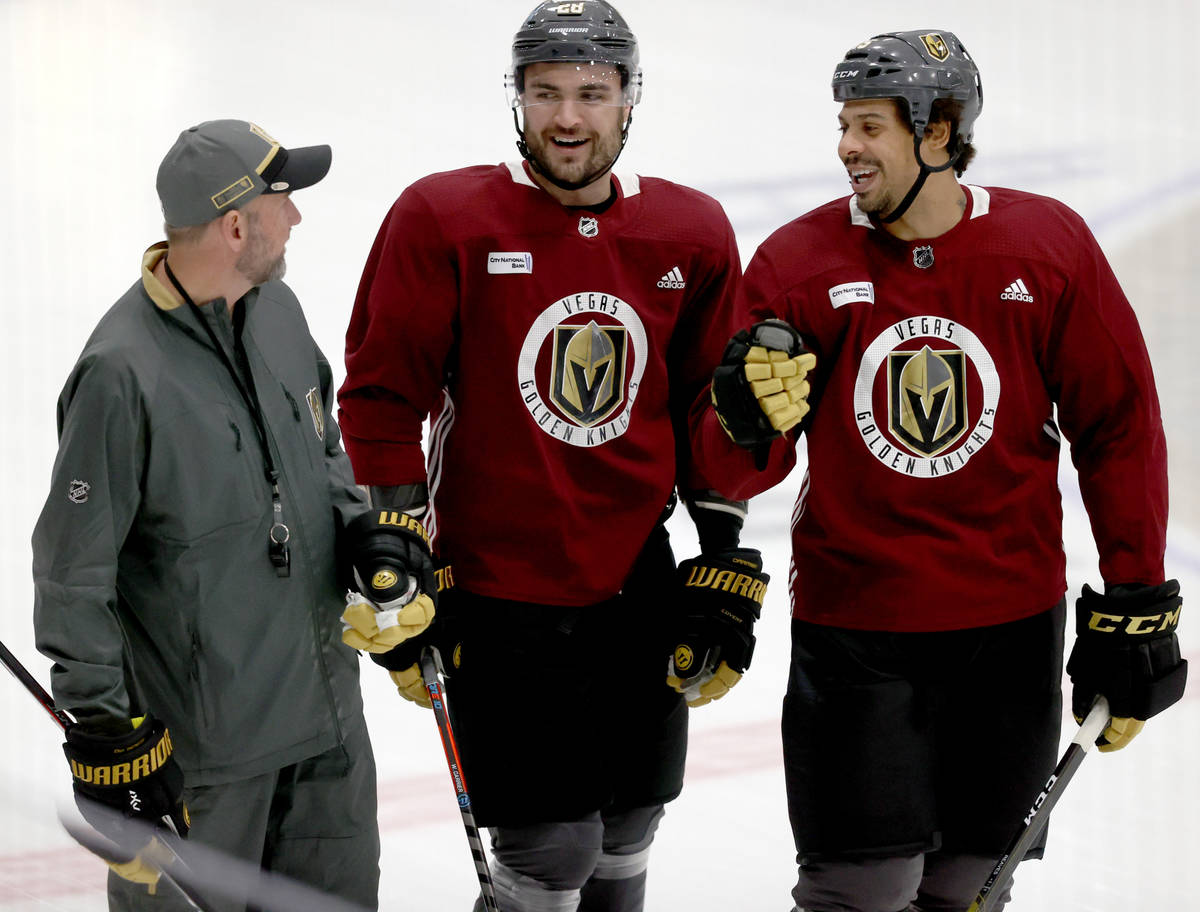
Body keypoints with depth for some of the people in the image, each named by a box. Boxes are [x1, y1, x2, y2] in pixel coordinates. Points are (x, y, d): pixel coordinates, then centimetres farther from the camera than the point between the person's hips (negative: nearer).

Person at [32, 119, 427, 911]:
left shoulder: (277, 308, 2)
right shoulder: (124, 372, -23)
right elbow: (74, 565, -17)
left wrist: (360, 523, 3)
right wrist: (100, 720, -16)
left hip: (324, 690, 8)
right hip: (197, 729, -7)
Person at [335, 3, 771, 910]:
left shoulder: (693, 235, 1)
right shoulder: (442, 219, -10)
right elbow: (382, 399, -7)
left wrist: (726, 572, 8)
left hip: (639, 591, 4)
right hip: (496, 596, -4)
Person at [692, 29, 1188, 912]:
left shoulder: (1050, 247, -5)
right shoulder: (799, 261, -6)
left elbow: (1119, 429, 1)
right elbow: (736, 473, -4)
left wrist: (1136, 607, 1)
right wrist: (748, 418, -27)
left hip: (1011, 623, 1)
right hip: (852, 625, -1)